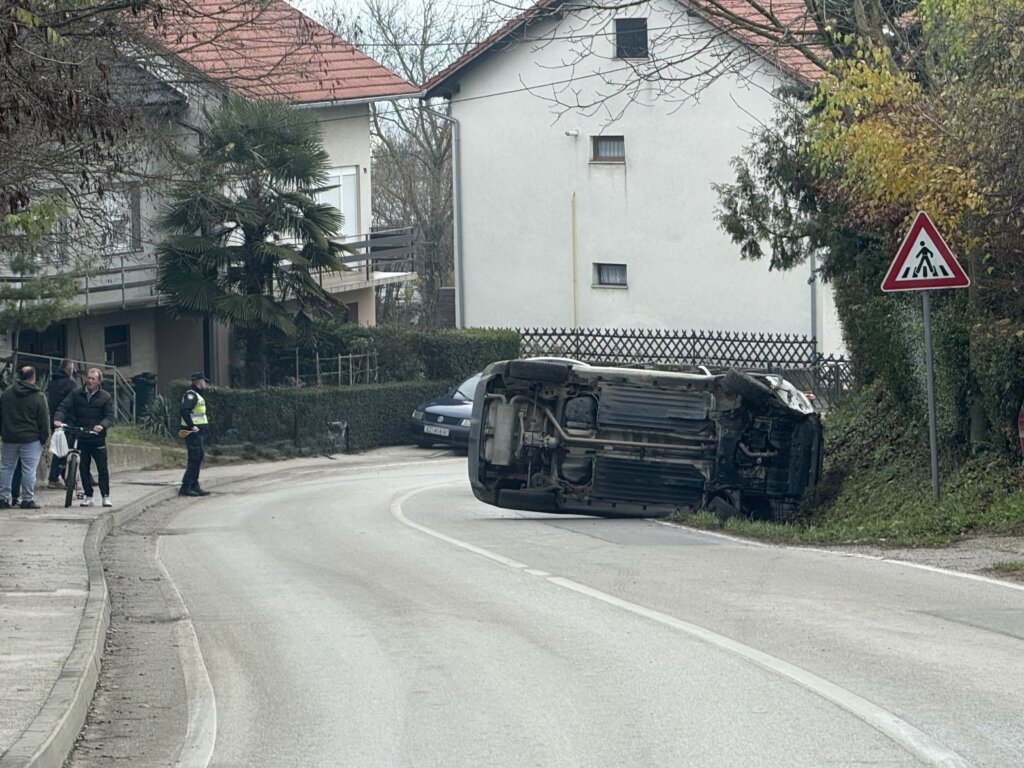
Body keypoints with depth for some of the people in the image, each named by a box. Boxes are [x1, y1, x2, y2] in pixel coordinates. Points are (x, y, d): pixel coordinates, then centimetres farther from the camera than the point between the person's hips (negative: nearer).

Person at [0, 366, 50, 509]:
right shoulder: (38, 397, -9)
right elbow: (44, 421, -7)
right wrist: (44, 438, 3)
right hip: (31, 439, -4)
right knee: (29, 470, 0)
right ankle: (27, 500, 0)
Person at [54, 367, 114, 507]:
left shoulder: (105, 397, 2)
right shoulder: (76, 394, 6)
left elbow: (109, 416, -3)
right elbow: (64, 407, -1)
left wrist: (102, 426, -24)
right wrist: (58, 419, -22)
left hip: (97, 439, -2)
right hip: (80, 438, 2)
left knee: (102, 468, -2)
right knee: (84, 468, 5)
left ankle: (106, 496, 7)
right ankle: (88, 496, 13)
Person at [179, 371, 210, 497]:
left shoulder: (196, 395, 18)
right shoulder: (191, 395, -15)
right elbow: (183, 410, -29)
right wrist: (192, 426, -26)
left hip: (197, 432, 10)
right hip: (193, 433, -10)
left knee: (198, 458, 14)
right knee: (194, 460, -10)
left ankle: (194, 486, 20)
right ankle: (185, 488, -10)